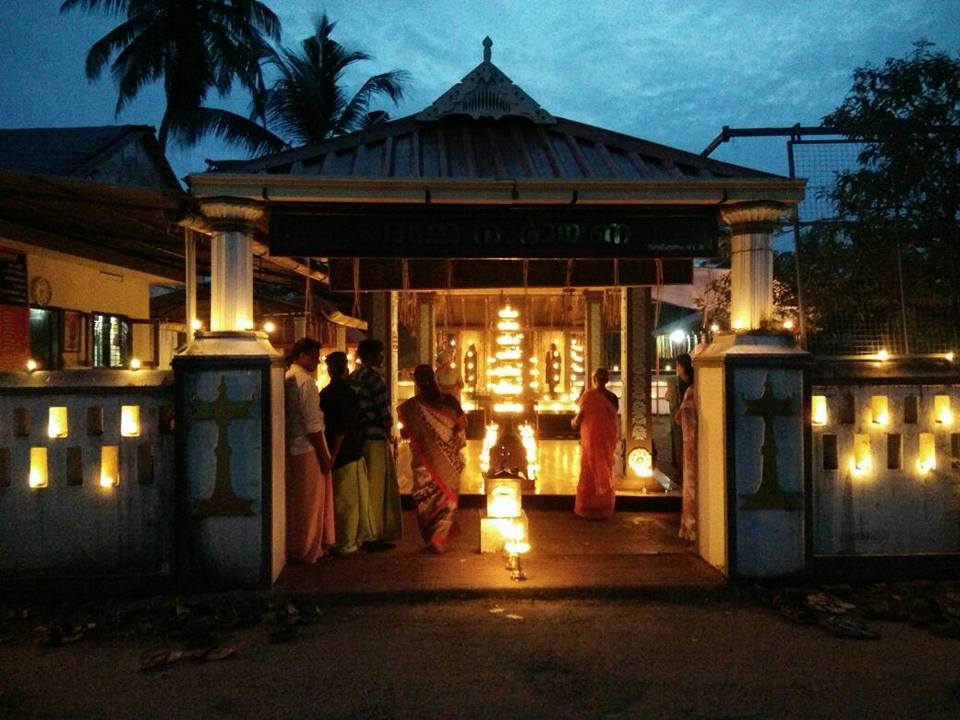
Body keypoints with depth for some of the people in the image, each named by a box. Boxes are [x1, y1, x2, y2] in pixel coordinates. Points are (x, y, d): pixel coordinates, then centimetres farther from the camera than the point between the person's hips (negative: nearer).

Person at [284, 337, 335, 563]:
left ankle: (293, 548, 27)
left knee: (295, 500, 17)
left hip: (291, 446, 9)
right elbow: (312, 422, -20)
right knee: (311, 502, 2)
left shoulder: (287, 378, 11)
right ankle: (308, 551, 12)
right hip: (308, 448, -9)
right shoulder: (305, 381, -16)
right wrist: (324, 454, -15)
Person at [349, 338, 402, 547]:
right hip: (375, 438, -8)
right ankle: (375, 536, 5)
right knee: (378, 487, 0)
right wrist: (388, 431, 1)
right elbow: (383, 411, -14)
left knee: (363, 487, 15)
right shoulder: (374, 378, -14)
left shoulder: (353, 378, 11)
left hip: (358, 438, 8)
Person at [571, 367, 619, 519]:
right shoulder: (613, 397, -2)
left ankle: (589, 508, 10)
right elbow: (611, 416, 4)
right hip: (609, 438, 3)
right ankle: (605, 508, 19)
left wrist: (573, 423, 14)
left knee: (590, 472, 7)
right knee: (606, 472, 13)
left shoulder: (588, 395, -12)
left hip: (591, 437, -3)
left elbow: (580, 416, -7)